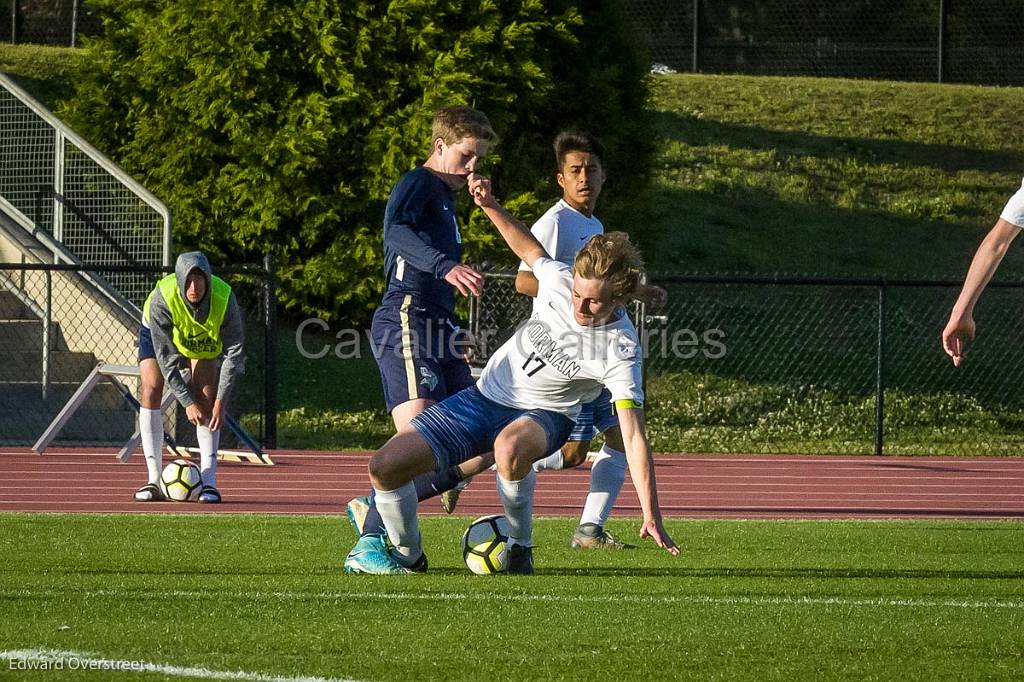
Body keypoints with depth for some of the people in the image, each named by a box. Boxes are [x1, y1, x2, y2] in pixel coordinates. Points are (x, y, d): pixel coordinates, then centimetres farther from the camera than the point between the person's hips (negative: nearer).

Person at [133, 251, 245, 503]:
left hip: (206, 339, 1)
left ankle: (209, 482, -16)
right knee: (151, 390, -17)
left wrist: (221, 401, -32)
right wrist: (187, 402, -35)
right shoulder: (162, 300, -40)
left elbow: (235, 353, -28)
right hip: (156, 332, -1)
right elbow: (166, 358, -34)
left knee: (207, 395, -16)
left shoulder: (224, 299, -37)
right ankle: (155, 480, -14)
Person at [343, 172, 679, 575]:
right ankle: (407, 556, 19)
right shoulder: (560, 280, -15)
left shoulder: (620, 352, -26)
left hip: (543, 414, -4)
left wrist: (651, 515, -33)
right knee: (385, 466, -8)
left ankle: (520, 546, -17)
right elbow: (531, 251, 11)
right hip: (486, 395, 4)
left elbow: (633, 436, -29)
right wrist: (490, 206, 2)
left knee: (510, 446, -44)